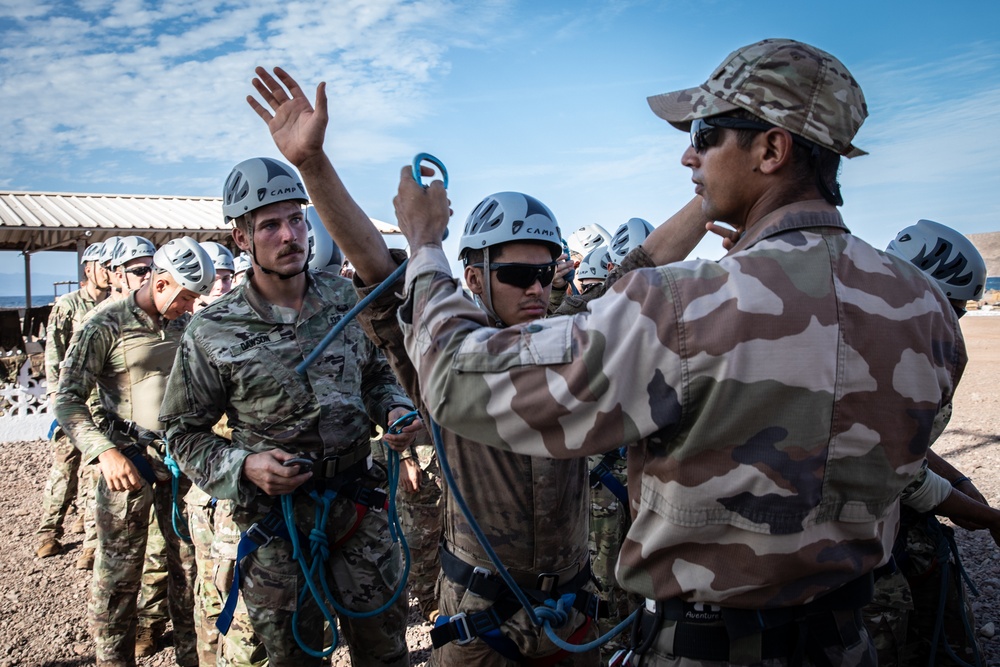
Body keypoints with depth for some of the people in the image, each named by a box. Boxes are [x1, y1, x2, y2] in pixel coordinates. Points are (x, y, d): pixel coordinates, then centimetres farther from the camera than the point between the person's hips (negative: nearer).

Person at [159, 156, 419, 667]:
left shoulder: (345, 299, -1)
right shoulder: (212, 334, -10)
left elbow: (377, 374, 13)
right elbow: (184, 430, -1)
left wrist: (396, 410, -7)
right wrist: (243, 467, -17)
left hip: (359, 505, 3)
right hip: (275, 515, -2)